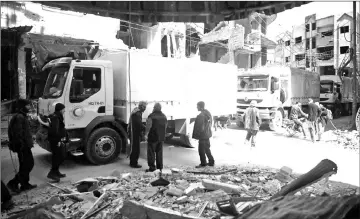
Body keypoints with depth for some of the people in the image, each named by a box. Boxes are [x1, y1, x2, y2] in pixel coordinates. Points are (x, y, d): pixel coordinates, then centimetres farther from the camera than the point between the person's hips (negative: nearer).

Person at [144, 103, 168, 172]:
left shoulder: (152, 116, -14)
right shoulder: (164, 116, 8)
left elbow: (148, 126, -16)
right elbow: (165, 126, 12)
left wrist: (146, 134, -11)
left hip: (153, 137, -6)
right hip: (161, 137, 6)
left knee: (151, 152, 2)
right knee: (159, 152, 15)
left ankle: (152, 167, 2)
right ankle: (160, 167, 20)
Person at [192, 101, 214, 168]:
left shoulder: (201, 116, -22)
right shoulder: (208, 113, 6)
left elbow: (200, 127, -21)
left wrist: (196, 135, -12)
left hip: (202, 135, -9)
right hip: (207, 134, 10)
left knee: (201, 150, 3)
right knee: (207, 148, 19)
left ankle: (203, 163, 13)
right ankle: (211, 162, 26)